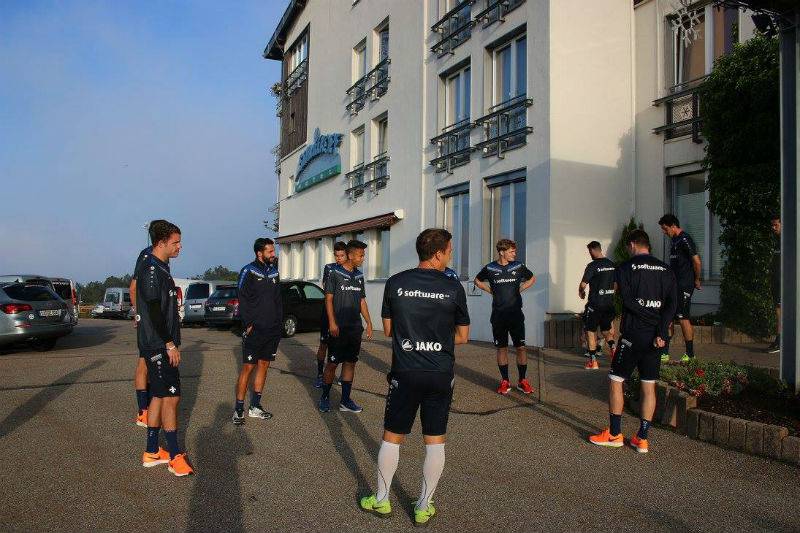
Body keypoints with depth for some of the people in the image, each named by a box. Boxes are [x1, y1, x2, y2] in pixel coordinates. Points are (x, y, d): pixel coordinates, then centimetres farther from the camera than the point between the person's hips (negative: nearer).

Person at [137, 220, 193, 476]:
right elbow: (154, 311, -20)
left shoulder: (161, 269, 16)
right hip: (157, 345, -10)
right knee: (171, 396, -7)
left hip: (162, 344, 10)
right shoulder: (150, 269, -15)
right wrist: (169, 344, -18)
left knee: (160, 396, 13)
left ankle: (151, 452, 21)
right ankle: (175, 456, 1)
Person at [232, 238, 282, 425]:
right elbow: (243, 300, -10)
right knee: (248, 367, -5)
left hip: (272, 330, 6)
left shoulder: (274, 273, 14)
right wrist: (249, 324, -15)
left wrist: (279, 323, 10)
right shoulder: (248, 271, -5)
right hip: (254, 330, -6)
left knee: (264, 365, 10)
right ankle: (238, 410, 4)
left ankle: (255, 406, 19)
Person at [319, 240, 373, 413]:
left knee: (350, 363, 8)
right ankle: (325, 397, 16)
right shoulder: (335, 274, -6)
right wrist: (332, 323, -15)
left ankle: (345, 400, 16)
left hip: (355, 328, 6)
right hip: (338, 328, -6)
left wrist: (369, 322, 12)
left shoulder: (359, 276, 12)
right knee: (332, 363, 0)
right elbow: (328, 299, -8)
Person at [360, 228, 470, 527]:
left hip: (405, 374, 0)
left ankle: (381, 501, 28)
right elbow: (463, 336, 3)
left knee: (392, 438, 14)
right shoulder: (453, 288, -5)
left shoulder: (395, 283, -3)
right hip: (441, 375, 0)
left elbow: (387, 330, 6)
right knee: (435, 441, 11)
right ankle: (424, 508, 22)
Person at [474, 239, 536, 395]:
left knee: (521, 347, -1)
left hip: (516, 314, 1)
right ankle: (505, 381, 15)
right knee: (502, 347, 5)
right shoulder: (490, 269, -1)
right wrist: (491, 290, 4)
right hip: (498, 316, 0)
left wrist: (520, 289, 6)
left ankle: (522, 380, 12)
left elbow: (532, 278, 19)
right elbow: (478, 281, 17)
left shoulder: (518, 267, 2)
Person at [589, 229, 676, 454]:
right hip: (655, 337, 5)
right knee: (649, 387, 10)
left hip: (632, 334, -5)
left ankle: (615, 434, 12)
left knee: (615, 380, 8)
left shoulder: (626, 267, -5)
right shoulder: (665, 269, 8)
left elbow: (629, 301, -17)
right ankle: (642, 439, 15)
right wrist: (661, 330, -10)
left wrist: (648, 316, -6)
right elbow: (672, 303, -3)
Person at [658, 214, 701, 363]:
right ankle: (664, 353, 11)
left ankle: (690, 354, 6)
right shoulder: (675, 241, 17)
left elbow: (697, 261, -17)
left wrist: (697, 280, -8)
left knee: (683, 318, -4)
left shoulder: (685, 239, -13)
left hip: (684, 286, -10)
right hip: (674, 285, 10)